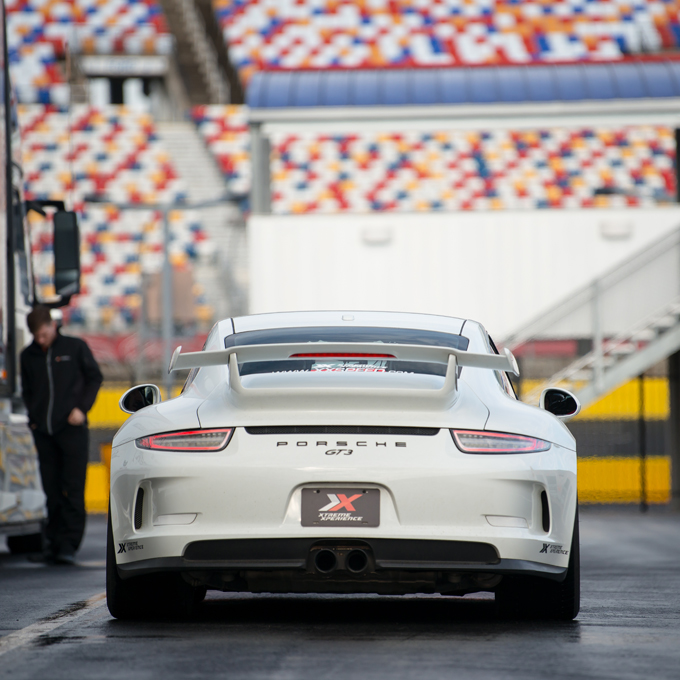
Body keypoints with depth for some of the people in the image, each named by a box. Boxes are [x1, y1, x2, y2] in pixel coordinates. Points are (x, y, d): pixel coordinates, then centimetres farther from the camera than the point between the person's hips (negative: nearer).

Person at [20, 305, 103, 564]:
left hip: (72, 429, -3)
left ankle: (69, 543, -9)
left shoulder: (75, 347, 2)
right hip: (43, 433, 3)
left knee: (73, 490, -7)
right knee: (52, 491, 4)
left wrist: (81, 408, -4)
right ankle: (54, 542, 8)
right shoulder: (28, 356, 11)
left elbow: (94, 378, 7)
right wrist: (33, 416, 6)